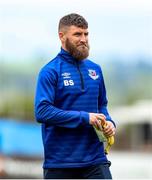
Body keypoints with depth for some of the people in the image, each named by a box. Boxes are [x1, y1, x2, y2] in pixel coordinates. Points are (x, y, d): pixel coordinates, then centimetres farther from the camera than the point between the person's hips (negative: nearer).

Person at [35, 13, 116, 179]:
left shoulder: (95, 69, 10)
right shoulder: (50, 71, -8)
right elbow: (42, 112, -18)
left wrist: (108, 122, -1)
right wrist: (84, 117, -19)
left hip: (95, 160, 4)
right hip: (60, 163, -4)